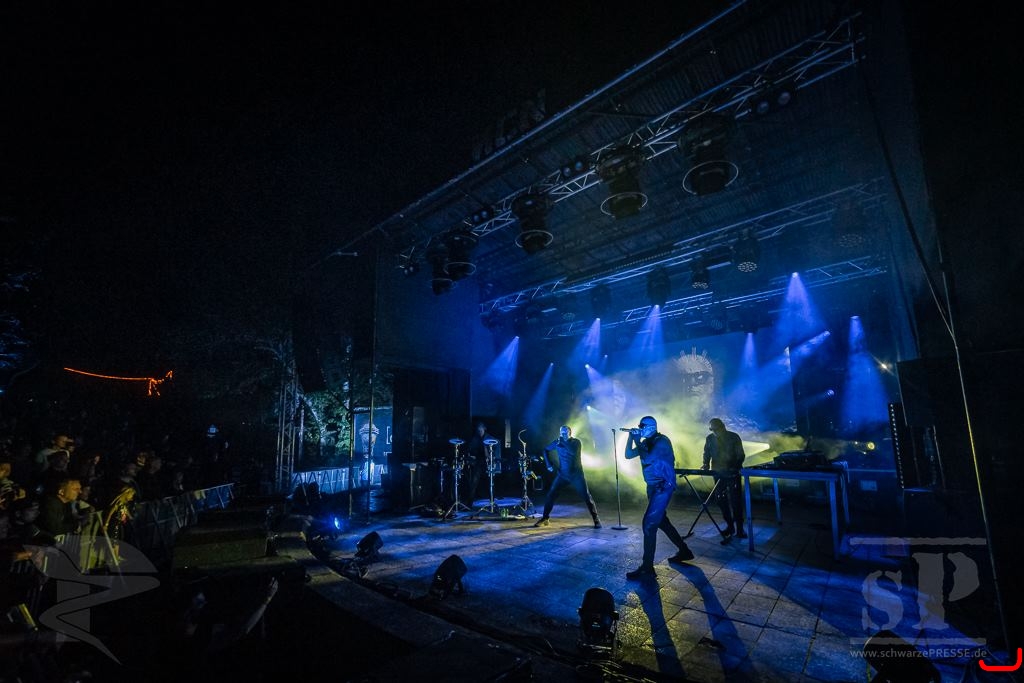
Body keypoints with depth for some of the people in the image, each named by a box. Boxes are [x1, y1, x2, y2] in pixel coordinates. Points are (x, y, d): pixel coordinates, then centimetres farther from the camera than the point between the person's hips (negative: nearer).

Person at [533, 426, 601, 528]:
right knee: (550, 495, -3)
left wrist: (563, 443, -26)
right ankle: (544, 519, 8)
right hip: (563, 475, 2)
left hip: (577, 475, -2)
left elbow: (574, 452, -29)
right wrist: (548, 464, 3)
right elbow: (546, 450, 12)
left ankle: (596, 519, 12)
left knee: (586, 496, -4)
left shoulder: (576, 442, -8)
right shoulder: (557, 442, -1)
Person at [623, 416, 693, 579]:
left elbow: (647, 459, -27)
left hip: (663, 486, -9)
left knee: (649, 523, -12)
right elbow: (628, 455, 7)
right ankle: (684, 551, 38)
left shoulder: (662, 441, -16)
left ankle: (647, 567, -7)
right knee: (661, 521, 20)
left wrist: (638, 441, -16)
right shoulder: (646, 442, 9)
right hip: (653, 486, 9)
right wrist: (631, 437, -3)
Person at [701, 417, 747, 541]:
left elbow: (740, 455, -3)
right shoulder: (710, 438, 2)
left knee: (735, 500, -4)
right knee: (721, 500, 5)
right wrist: (706, 464, -9)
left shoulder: (734, 437, -4)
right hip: (718, 473, 3)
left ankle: (739, 528, 4)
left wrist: (736, 466, -20)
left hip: (733, 473, -3)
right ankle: (730, 525, 19)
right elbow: (707, 453, 9)